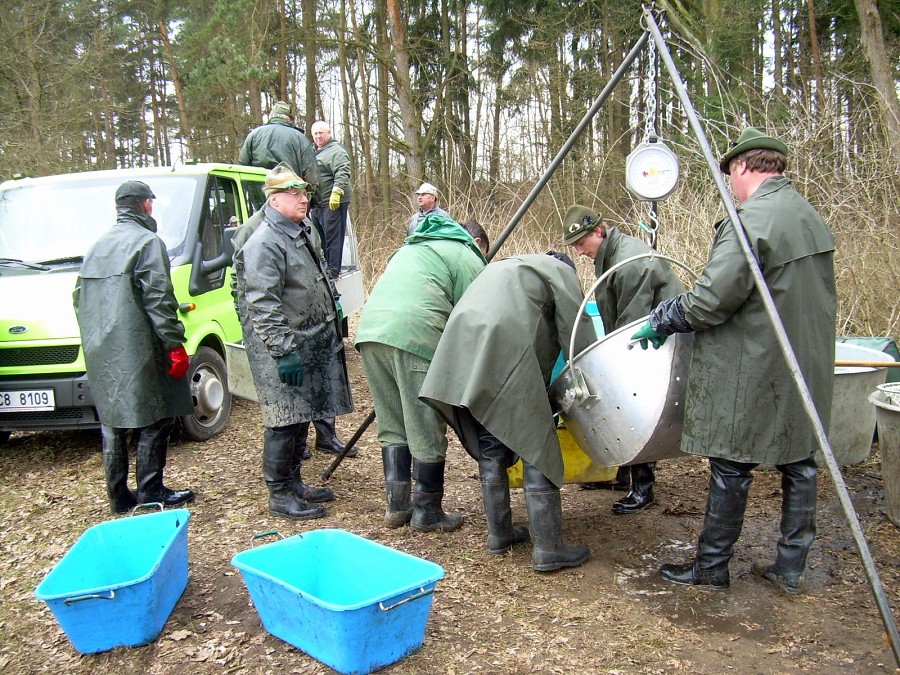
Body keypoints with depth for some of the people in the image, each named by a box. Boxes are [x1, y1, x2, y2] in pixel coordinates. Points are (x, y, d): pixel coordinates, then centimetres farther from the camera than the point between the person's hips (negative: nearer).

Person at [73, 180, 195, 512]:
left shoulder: (98, 245, 17)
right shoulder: (147, 242, -8)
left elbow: (79, 297, 21)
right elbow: (158, 300, -16)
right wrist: (175, 345, -14)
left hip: (101, 353, 8)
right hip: (136, 353, -8)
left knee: (113, 423, 12)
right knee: (154, 421, 2)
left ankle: (118, 496, 18)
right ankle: (151, 491, 5)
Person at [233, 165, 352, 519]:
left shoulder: (301, 234, 16)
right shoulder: (264, 244, -16)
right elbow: (262, 306, -22)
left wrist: (332, 329, 25)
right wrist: (283, 351, -25)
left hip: (308, 346, 10)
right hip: (281, 349, -10)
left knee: (301, 418, 16)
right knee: (284, 422, -4)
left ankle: (293, 482, 28)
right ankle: (279, 495, 8)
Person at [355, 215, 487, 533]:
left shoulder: (411, 247, 36)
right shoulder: (468, 258, 14)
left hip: (369, 329, 7)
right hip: (415, 335, -7)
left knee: (392, 426, 16)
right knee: (427, 431, 4)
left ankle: (396, 507, 22)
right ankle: (427, 513, 14)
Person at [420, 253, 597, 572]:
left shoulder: (504, 268, 37)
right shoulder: (560, 271, 16)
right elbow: (577, 332, 5)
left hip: (462, 350, 7)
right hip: (505, 356, -7)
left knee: (490, 447, 17)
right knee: (536, 448, -1)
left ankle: (499, 533, 26)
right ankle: (548, 548, 1)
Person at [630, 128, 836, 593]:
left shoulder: (751, 221, -19)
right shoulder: (813, 219, 9)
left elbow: (710, 301, -22)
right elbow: (808, 299, 17)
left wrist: (661, 320, -5)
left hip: (752, 372, -9)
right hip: (808, 370, 9)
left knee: (731, 468, 3)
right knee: (798, 462, 14)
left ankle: (711, 567, 17)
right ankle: (790, 569, 25)